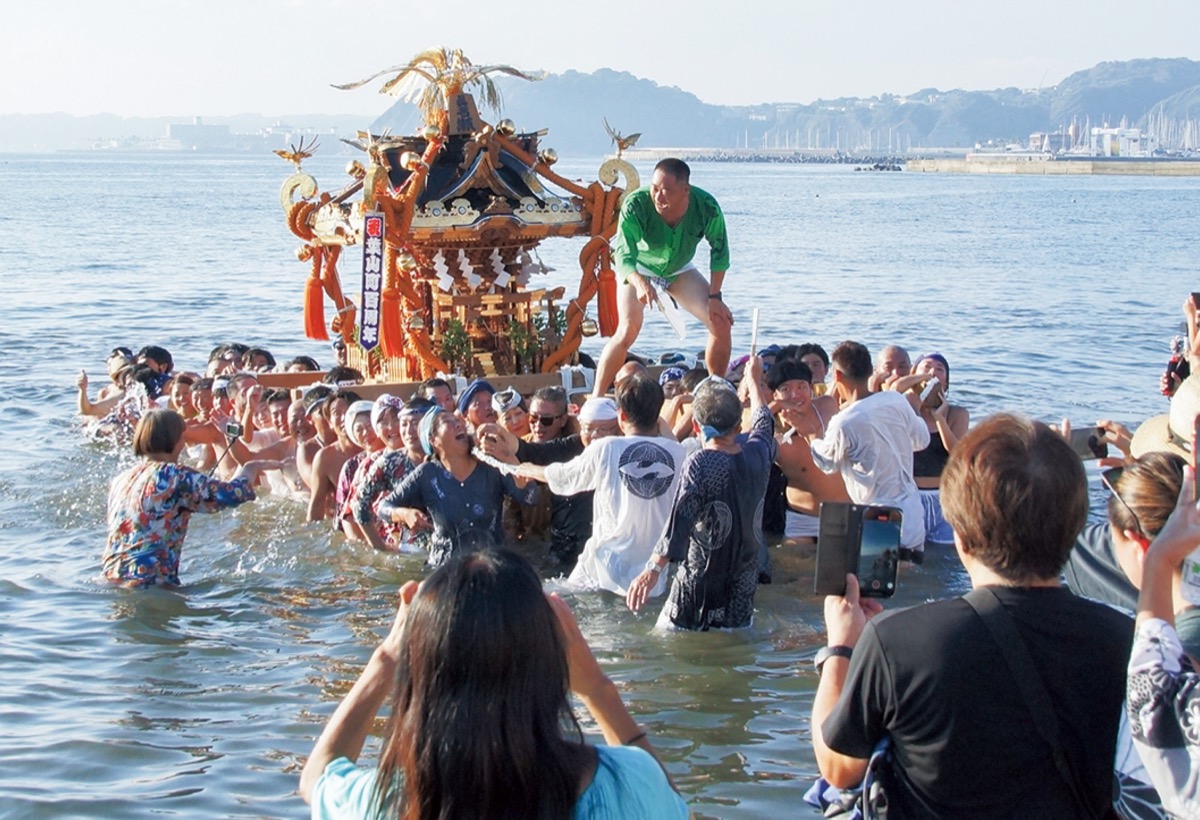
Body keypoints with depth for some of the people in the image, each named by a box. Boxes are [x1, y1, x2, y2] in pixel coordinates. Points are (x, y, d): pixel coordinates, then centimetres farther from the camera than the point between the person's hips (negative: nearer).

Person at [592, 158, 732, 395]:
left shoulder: (706, 207, -28)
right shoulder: (635, 205, -36)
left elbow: (719, 251, -12)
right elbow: (624, 256, -39)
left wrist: (714, 296, -15)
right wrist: (640, 284, -60)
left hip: (679, 269, 3)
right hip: (638, 270, -3)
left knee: (721, 322, -8)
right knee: (628, 330, -24)